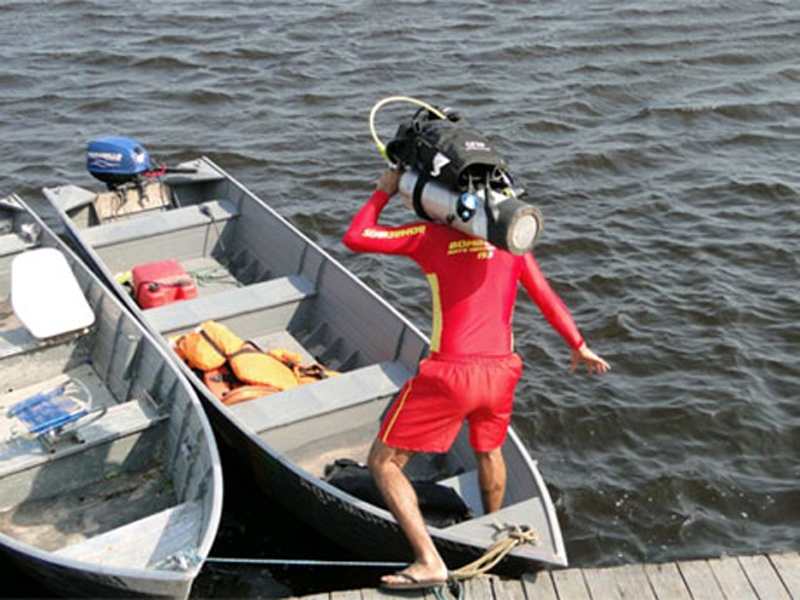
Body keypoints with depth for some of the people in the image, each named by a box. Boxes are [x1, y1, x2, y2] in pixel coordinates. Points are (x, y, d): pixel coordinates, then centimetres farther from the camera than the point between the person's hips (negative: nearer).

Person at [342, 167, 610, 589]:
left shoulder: (430, 235, -2)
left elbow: (354, 238, 0)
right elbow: (546, 298, 17)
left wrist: (383, 193, 14)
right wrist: (578, 346, 30)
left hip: (450, 374, -5)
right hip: (501, 370, 5)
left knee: (383, 462, 7)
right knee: (488, 449, 34)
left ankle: (429, 562, -2)